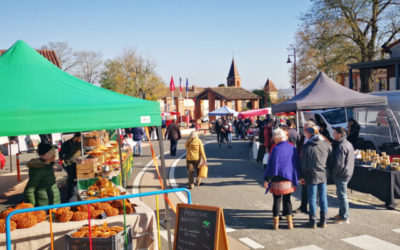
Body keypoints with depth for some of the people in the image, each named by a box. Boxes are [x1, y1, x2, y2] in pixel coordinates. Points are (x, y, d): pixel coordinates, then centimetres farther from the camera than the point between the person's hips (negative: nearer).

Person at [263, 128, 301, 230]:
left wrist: (267, 179, -9)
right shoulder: (292, 148, 2)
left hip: (278, 180, -5)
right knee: (287, 200, 14)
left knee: (277, 200, 6)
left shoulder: (276, 149, -16)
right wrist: (295, 178, 17)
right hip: (289, 179, 5)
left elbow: (272, 165, -15)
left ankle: (276, 223, 13)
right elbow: (297, 164, 9)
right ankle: (289, 222, 16)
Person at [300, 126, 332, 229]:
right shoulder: (327, 144, 1)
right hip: (323, 175, 4)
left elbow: (303, 163, -7)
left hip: (312, 176, -4)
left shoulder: (307, 146, -11)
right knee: (323, 198, 11)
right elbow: (330, 161, 7)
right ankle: (323, 221, 18)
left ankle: (313, 222, 11)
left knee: (312, 199, 5)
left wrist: (302, 176, 3)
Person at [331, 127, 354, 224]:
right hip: (347, 173, 10)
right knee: (341, 194, 20)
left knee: (342, 195, -1)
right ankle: (341, 213, 31)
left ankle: (345, 218, 7)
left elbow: (339, 164, -25)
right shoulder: (348, 144, 11)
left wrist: (333, 172, -11)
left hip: (341, 175, -10)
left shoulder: (341, 146, -21)